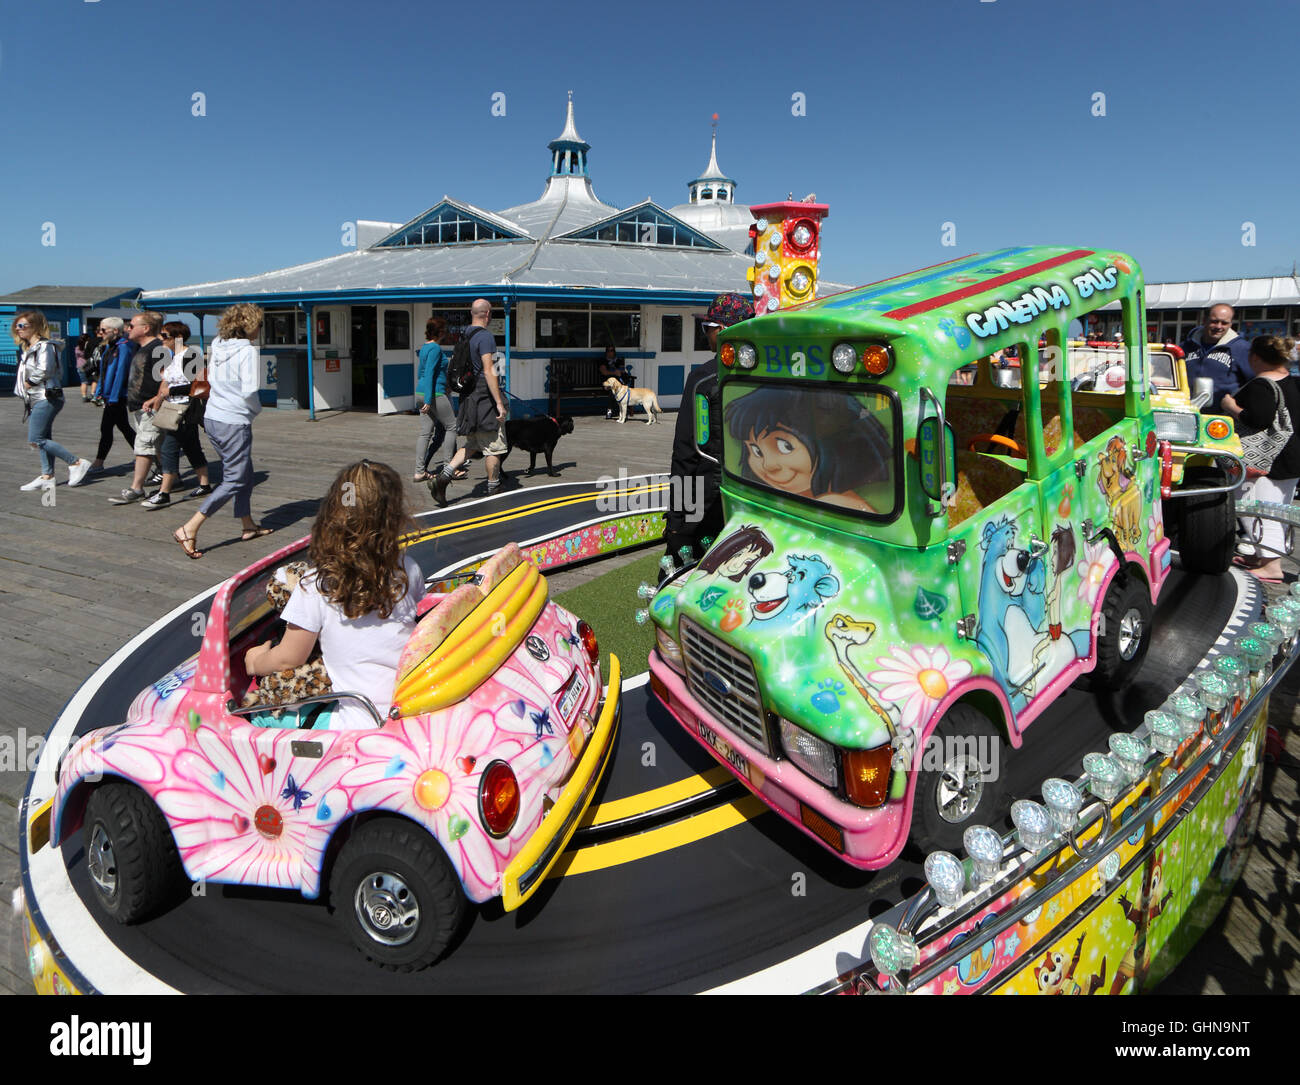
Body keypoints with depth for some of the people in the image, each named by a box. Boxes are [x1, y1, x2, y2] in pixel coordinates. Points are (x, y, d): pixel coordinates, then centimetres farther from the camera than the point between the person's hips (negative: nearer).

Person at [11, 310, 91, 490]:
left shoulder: (43, 346, -12)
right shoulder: (28, 347, 18)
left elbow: (44, 369, -24)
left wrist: (29, 383, -11)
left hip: (46, 399, -10)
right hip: (37, 399, 10)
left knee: (35, 439, -12)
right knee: (43, 438, 10)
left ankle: (77, 463, -7)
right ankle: (47, 476, 14)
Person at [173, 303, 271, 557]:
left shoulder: (218, 345, 7)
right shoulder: (248, 351, -16)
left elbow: (211, 379, 16)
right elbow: (249, 391, -21)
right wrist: (257, 408, -1)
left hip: (212, 418, 9)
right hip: (235, 422, -8)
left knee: (244, 473, 20)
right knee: (234, 481, -2)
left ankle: (249, 526, 30)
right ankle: (188, 530, -9)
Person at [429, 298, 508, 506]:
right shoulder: (485, 336, -14)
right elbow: (488, 371, -20)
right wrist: (499, 403, -20)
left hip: (469, 397, 9)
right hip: (485, 397, -8)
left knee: (471, 444, 16)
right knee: (493, 446, 3)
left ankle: (442, 477, 2)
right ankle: (494, 492, 12)